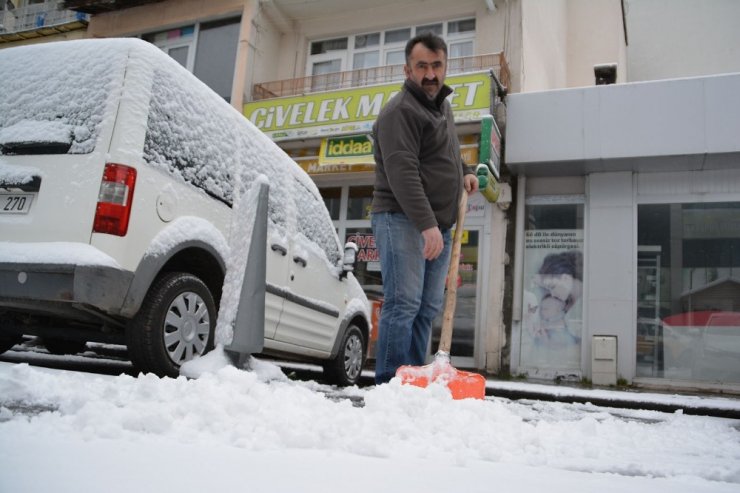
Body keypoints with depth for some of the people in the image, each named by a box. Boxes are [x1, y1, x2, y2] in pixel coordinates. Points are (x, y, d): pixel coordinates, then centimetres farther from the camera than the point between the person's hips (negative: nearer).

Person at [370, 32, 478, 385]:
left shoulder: (442, 104, 19)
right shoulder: (400, 110, -11)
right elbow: (403, 172, -23)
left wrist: (464, 172, 19)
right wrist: (426, 224, -30)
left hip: (438, 225, 9)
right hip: (402, 219, -9)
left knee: (428, 308, 7)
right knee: (403, 303, -13)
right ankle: (389, 384, -8)